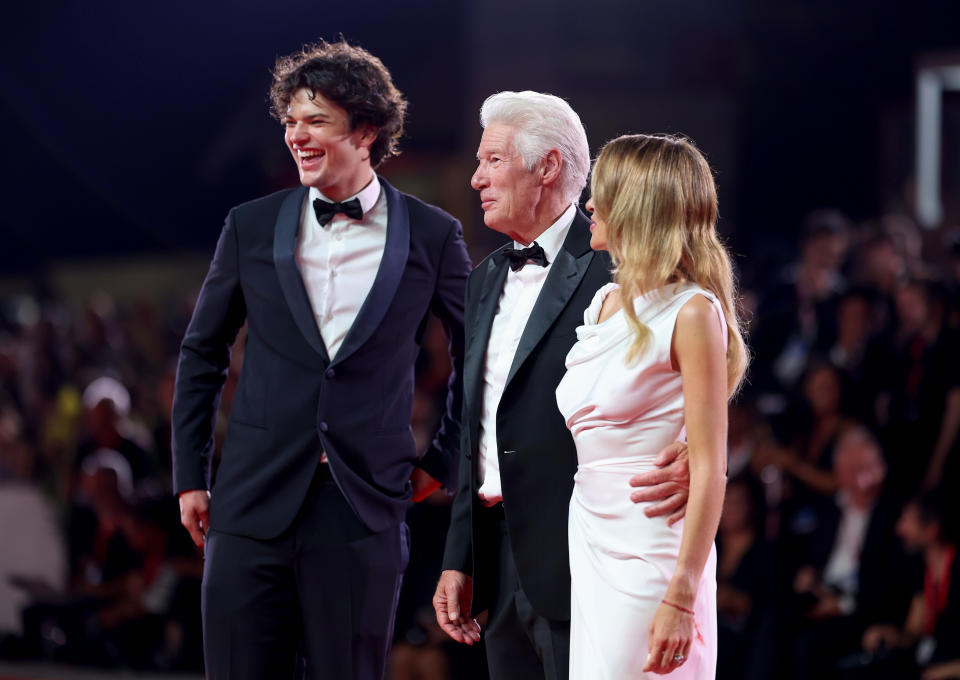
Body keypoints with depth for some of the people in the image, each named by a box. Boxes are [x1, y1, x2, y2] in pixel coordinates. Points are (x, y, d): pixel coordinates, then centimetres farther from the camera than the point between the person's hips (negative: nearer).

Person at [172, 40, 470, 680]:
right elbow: (201, 355, 15)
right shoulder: (252, 227, 6)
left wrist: (443, 461, 10)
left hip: (364, 509, -1)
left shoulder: (432, 236, 2)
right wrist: (190, 478, 12)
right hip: (256, 504, 1)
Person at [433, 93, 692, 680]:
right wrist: (459, 560, 19)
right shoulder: (487, 281, 18)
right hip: (502, 563, 8)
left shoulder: (614, 268, -8)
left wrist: (697, 457, -32)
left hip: (577, 559, -8)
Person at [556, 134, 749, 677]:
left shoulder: (692, 313, -12)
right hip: (589, 541, 8)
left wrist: (681, 597, -21)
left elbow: (710, 467, -16)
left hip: (650, 547, -8)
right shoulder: (608, 301, 12)